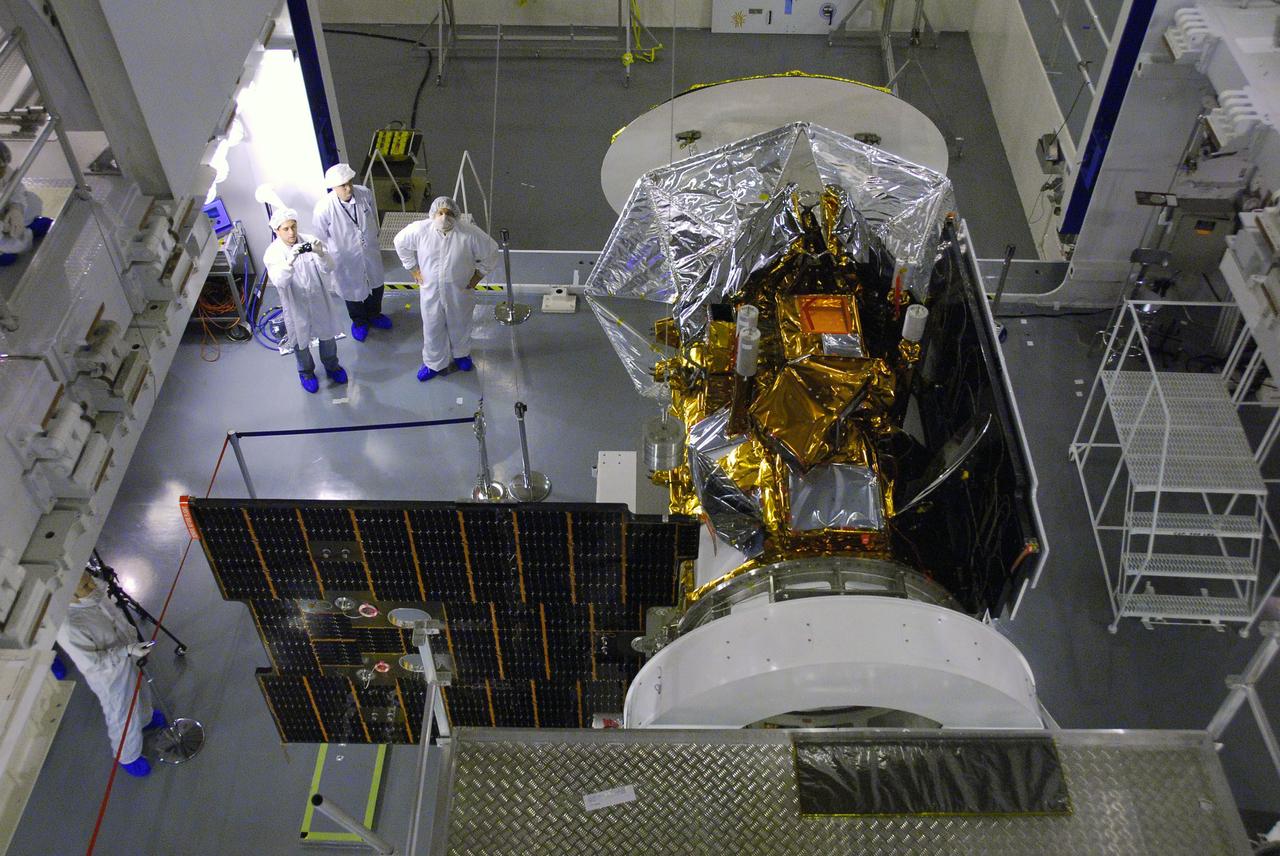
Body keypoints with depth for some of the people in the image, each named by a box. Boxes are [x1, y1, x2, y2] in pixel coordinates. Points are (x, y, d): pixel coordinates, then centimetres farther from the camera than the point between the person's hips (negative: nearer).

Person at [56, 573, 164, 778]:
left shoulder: (95, 597, -18)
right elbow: (92, 664, -30)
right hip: (111, 677, -7)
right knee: (123, 717, 17)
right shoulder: (68, 628, -40)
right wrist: (127, 651, -33)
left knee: (141, 693, 34)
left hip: (129, 660, 7)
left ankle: (145, 718, 66)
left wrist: (135, 640, 10)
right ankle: (128, 757, 45)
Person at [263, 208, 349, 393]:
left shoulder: (310, 241, -15)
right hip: (296, 306, -2)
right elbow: (279, 281, -34)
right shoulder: (273, 253, -20)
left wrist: (321, 254, -42)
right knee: (301, 340, 21)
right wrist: (290, 261, -52)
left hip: (320, 301, 2)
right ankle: (306, 371, 49)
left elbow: (328, 268, -21)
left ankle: (331, 365, 52)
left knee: (327, 334, 24)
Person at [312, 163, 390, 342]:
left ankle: (374, 315, 57)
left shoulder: (365, 194, -22)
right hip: (346, 259, -3)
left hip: (370, 252, 4)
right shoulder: (324, 208, -30)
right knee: (353, 290, 22)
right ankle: (359, 322, 52)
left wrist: (375, 239, 12)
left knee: (375, 286, 27)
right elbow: (321, 237, -14)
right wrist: (330, 261, -4)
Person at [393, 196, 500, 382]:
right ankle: (434, 363, 45)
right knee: (432, 328, 19)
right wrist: (413, 269, 0)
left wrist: (478, 275, -6)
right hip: (430, 291, 1)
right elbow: (401, 243, -1)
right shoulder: (419, 230, -20)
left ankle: (461, 353, 55)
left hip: (459, 292, -1)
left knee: (460, 325, 24)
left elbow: (491, 251, -10)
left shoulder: (469, 233, -25)